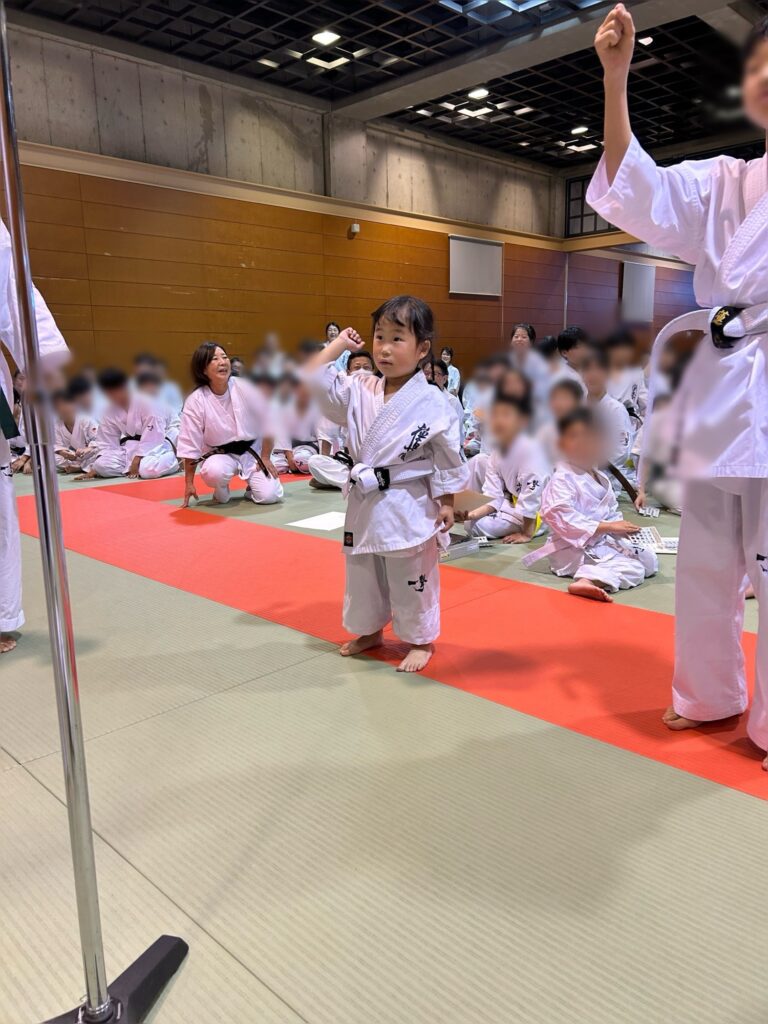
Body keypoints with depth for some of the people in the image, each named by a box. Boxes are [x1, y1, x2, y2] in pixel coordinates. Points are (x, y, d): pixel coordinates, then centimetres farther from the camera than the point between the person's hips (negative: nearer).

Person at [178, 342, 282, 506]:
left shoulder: (247, 387, -14)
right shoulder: (195, 402, -15)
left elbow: (268, 422, -5)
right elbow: (190, 445, -9)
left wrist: (265, 457, -6)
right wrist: (189, 484, -6)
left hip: (252, 450, 1)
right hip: (219, 454, -1)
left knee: (269, 496, -17)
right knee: (215, 472, -36)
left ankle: (251, 485, 20)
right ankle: (221, 492, 1)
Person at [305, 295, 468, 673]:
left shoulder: (431, 402, -12)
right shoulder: (358, 390, 0)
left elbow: (447, 455, -7)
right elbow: (314, 380, -3)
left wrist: (446, 502, -6)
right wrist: (339, 344, -1)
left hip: (409, 507, -5)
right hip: (364, 502, 5)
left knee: (413, 579, 9)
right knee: (362, 573, 20)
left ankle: (421, 641, 30)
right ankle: (369, 631, 41)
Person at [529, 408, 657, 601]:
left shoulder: (600, 477, 15)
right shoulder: (561, 480, -14)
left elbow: (612, 511, 21)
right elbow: (563, 518, -25)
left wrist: (620, 527, -4)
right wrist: (608, 526, -23)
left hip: (607, 541, 10)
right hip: (575, 548, -9)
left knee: (649, 560, 2)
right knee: (633, 569, -25)